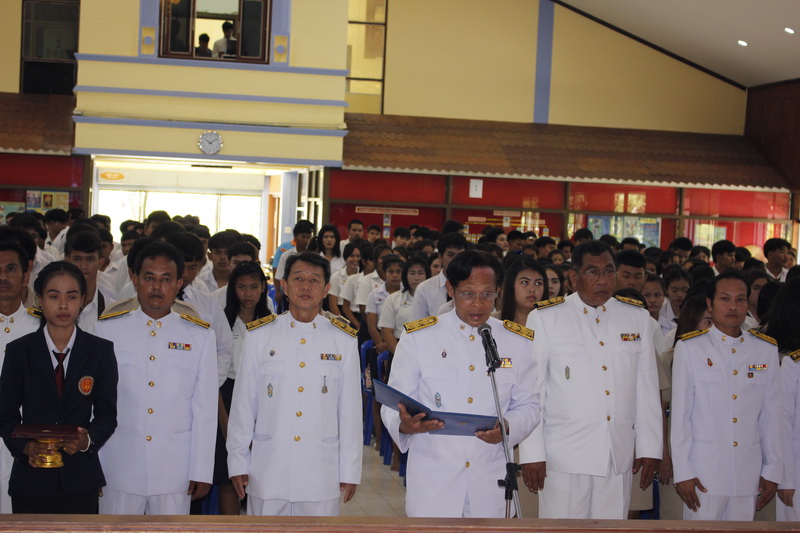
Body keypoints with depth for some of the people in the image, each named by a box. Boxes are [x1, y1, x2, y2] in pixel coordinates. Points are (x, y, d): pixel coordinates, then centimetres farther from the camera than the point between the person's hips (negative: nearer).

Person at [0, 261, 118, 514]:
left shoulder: (101, 351, 2)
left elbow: (107, 414, 2)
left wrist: (88, 440, -18)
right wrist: (26, 447, -17)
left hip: (80, 480, 0)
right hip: (31, 480, 0)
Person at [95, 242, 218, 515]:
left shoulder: (200, 337, 4)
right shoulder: (107, 330, 3)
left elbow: (205, 409, 3)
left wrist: (201, 472, 0)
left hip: (175, 472, 0)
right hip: (118, 471, 0)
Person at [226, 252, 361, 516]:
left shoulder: (344, 341, 4)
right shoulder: (259, 336, 2)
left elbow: (350, 409, 5)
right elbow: (243, 404, 5)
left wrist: (350, 471, 5)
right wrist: (238, 463, 5)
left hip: (321, 475, 0)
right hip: (267, 473, 0)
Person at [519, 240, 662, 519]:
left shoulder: (637, 317, 9)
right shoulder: (545, 318, 0)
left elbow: (647, 388, 11)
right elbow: (530, 390, -1)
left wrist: (650, 448, 9)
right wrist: (532, 453, -4)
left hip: (619, 458, 3)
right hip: (563, 458, -3)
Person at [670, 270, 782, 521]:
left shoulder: (766, 350, 8)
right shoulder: (689, 348, 0)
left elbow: (771, 415, 9)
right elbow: (680, 413, -1)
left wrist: (773, 470, 8)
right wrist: (682, 472, -4)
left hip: (749, 473, 3)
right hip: (703, 471, -2)